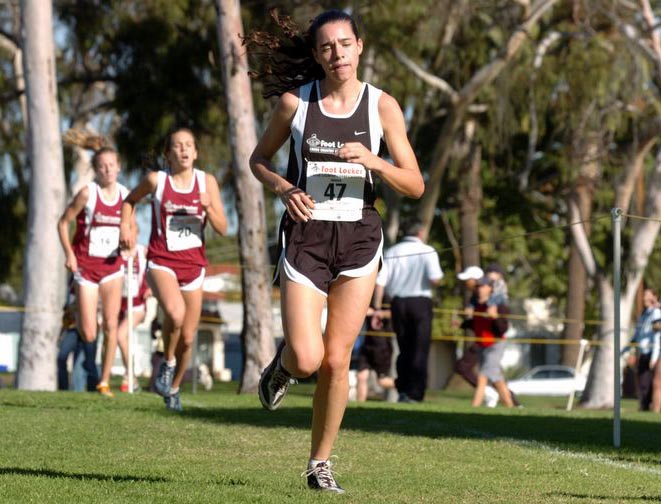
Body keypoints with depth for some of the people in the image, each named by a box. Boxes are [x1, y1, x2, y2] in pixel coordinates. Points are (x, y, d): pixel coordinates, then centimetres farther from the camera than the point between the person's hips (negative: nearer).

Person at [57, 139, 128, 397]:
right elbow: (63, 222, -3)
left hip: (111, 266, 3)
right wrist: (69, 253, -12)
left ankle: (105, 381, 1)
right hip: (86, 267, -3)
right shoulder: (87, 194, -11)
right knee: (88, 335, -6)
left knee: (111, 324, -8)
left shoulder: (125, 195, 1)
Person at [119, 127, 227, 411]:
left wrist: (209, 207, -17)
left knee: (187, 338, 7)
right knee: (175, 313, -33)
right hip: (161, 261, -3)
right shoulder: (156, 180, -3)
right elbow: (130, 200, 18)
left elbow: (222, 229, 1)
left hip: (193, 265, 3)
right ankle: (167, 362, -5)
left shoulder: (207, 182, 1)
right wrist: (126, 226, 2)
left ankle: (174, 388, 33)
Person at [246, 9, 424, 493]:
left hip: (358, 238, 1)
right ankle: (283, 364, 25)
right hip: (305, 235, -1)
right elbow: (259, 159, 12)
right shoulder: (295, 101, -1)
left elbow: (415, 185, 0)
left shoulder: (383, 105, 0)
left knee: (336, 360, 0)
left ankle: (321, 463, 16)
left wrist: (372, 161, -17)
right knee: (307, 359, -13)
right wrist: (283, 187, -8)